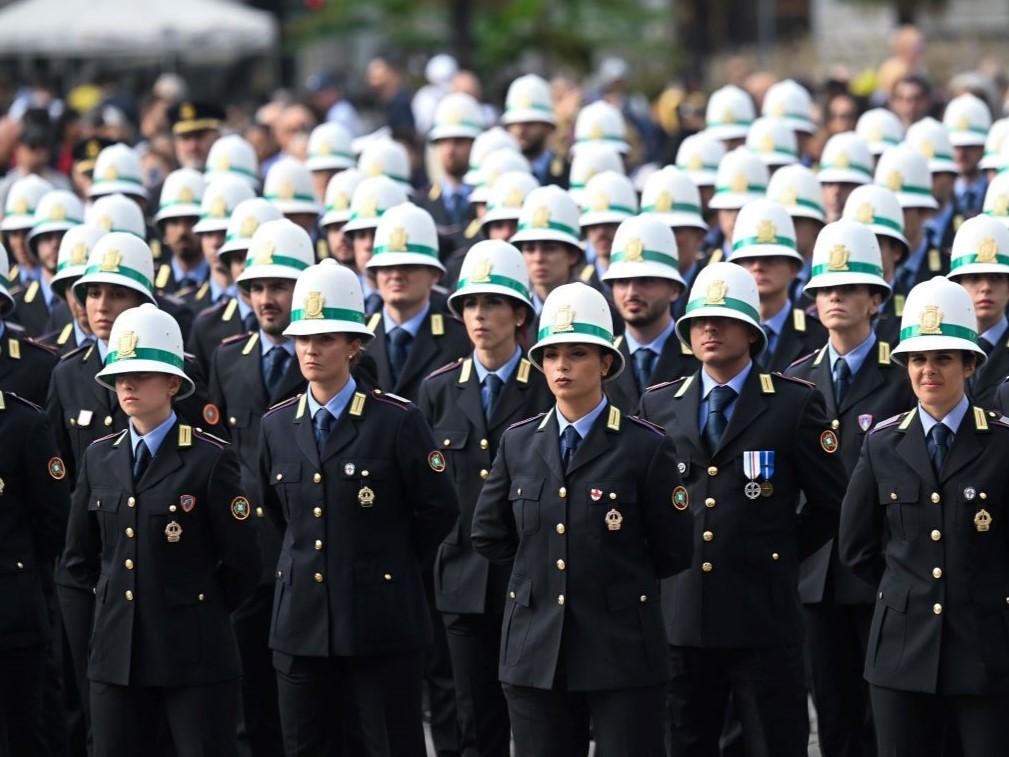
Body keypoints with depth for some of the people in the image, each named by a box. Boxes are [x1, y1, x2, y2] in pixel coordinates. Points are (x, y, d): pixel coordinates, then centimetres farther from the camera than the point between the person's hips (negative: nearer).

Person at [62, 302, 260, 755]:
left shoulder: (210, 459, -6)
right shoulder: (99, 459, 10)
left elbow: (241, 563, -3)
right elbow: (78, 560, 18)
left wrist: (200, 611, 6)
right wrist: (121, 600, 13)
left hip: (194, 655, -5)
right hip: (116, 653, 5)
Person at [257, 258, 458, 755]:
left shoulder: (396, 421, -7)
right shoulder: (277, 425, 8)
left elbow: (438, 510, -2)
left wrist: (392, 566, 5)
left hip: (381, 623, -5)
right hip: (302, 625, 5)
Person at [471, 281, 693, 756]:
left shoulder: (645, 447, -4)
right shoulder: (518, 443, 8)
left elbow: (673, 553, 0)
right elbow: (488, 537, 16)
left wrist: (617, 575, 9)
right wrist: (547, 563, 12)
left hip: (621, 654, -4)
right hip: (535, 653, 4)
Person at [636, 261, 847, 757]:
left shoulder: (795, 404, 0)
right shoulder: (659, 405, 10)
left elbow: (831, 505, 4)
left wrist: (778, 556, 3)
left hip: (762, 617, -3)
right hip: (679, 616, 3)